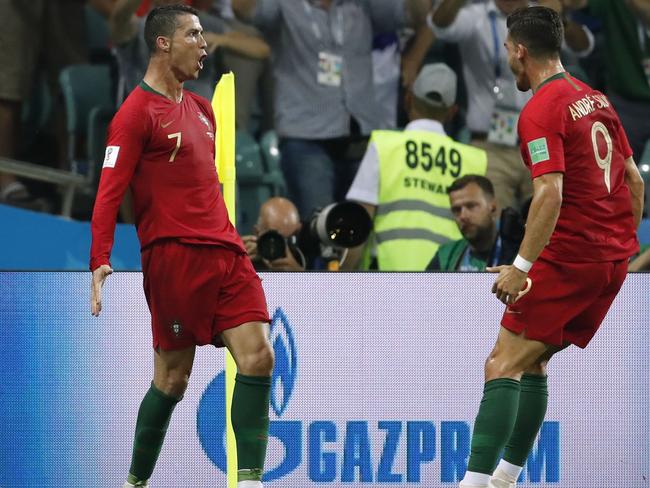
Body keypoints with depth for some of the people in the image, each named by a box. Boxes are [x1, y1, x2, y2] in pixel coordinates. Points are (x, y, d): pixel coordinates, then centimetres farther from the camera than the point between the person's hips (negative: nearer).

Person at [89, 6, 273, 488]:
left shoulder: (200, 108, 19)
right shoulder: (138, 112, -6)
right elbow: (109, 193, -10)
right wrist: (100, 263, -19)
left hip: (226, 253, 7)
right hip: (175, 257, -7)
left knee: (257, 357, -7)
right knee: (173, 378, -2)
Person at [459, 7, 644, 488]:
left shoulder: (541, 111, -13)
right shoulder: (595, 99, 13)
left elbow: (550, 194, -23)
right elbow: (635, 181, 17)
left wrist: (521, 266, -25)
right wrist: (624, 247, 25)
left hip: (567, 257, -8)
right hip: (613, 257, 8)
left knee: (503, 364, -9)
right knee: (532, 362, 16)